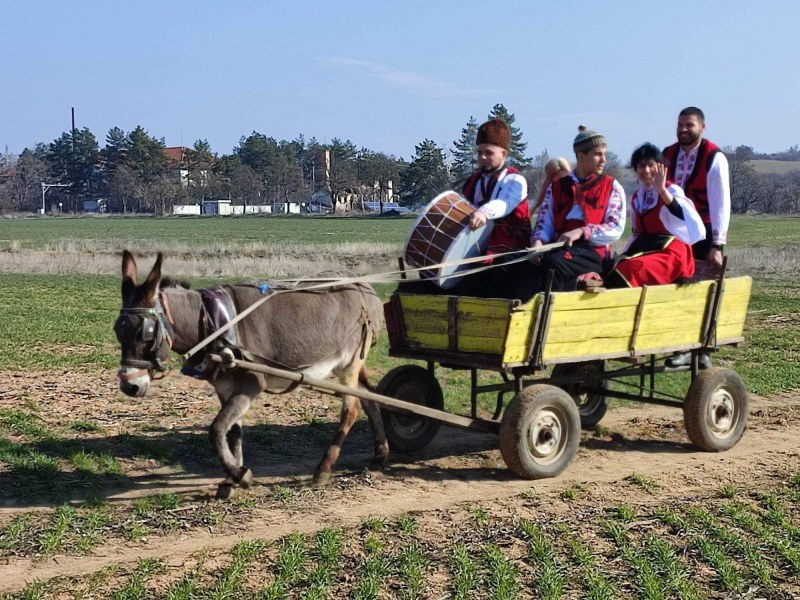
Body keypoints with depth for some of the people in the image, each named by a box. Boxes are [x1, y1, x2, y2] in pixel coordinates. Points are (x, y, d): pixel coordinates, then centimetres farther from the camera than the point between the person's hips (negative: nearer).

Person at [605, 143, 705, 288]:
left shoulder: (672, 190, -5)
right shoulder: (636, 197, 16)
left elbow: (688, 217, -26)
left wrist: (662, 191, -35)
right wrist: (624, 256, 12)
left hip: (670, 253, -7)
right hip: (644, 250, 7)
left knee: (626, 272, -31)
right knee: (613, 271, -20)